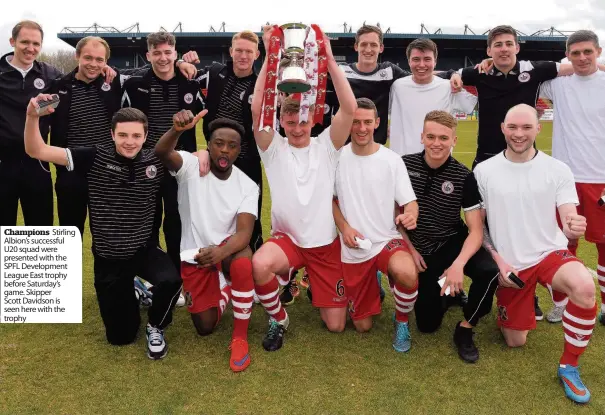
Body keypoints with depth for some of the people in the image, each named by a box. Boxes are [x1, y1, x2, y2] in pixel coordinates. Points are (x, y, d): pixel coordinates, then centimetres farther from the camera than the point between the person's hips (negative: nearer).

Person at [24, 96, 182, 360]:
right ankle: (129, 293, 42)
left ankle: (155, 327, -2)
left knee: (171, 281, -35)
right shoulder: (96, 158, -12)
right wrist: (32, 116, -31)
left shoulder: (155, 160, -8)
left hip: (145, 250, 0)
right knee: (120, 337, 9)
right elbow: (36, 151, -14)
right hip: (109, 259, 0)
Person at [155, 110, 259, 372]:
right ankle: (223, 291, 32)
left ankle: (240, 338, -20)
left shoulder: (248, 186, -11)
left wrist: (220, 252, -45)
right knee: (205, 327, -3)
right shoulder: (191, 165, -13)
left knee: (244, 261, -39)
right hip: (193, 254, 1)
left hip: (226, 248, 0)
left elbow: (244, 233, -23)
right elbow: (161, 153, -36)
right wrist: (177, 130, -58)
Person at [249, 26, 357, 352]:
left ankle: (312, 284, 39)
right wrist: (269, 58, -23)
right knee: (259, 265, -38)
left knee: (335, 325, 4)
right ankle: (279, 319, -3)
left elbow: (350, 109, -18)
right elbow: (257, 110, -20)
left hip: (326, 243, 1)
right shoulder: (274, 148, -4)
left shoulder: (326, 146, -3)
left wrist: (330, 60, -22)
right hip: (287, 238, -1)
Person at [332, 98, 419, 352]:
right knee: (362, 326, 8)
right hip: (353, 249, 2)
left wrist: (410, 214, -29)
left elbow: (409, 202, -5)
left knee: (408, 274, -38)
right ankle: (374, 286, 42)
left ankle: (402, 321, -4)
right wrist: (344, 228, -8)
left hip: (387, 240, -1)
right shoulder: (338, 157, -2)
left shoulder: (392, 160, -5)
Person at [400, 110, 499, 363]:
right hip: (420, 250, 1)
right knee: (427, 324, 1)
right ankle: (446, 293, 36)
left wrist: (458, 264, -32)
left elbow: (476, 230, -16)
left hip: (453, 244, -1)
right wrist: (410, 249, -8)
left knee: (489, 271, -33)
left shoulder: (463, 177, -13)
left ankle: (465, 328, -7)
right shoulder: (404, 165, -11)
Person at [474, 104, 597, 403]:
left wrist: (574, 228, -32)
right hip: (509, 264, 1)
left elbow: (569, 220, -7)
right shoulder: (484, 171, -5)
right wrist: (497, 260, -9)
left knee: (585, 288, -35)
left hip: (550, 252, 0)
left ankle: (569, 366, -12)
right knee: (515, 342, 6)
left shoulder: (558, 170, -4)